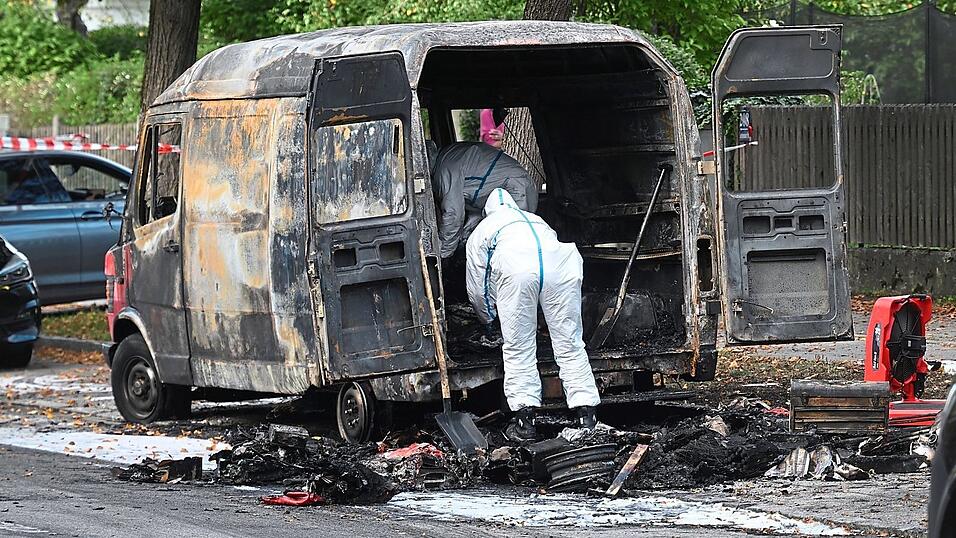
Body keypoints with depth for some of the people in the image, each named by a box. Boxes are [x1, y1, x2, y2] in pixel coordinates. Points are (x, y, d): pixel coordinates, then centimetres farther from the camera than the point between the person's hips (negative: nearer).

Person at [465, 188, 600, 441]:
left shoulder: (481, 232, 35)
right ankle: (586, 416, 6)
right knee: (570, 345, 9)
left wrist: (490, 318, 56)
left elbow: (477, 289, 37)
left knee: (518, 349, 8)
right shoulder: (538, 220, 44)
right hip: (560, 266, 3)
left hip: (515, 270, -3)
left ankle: (525, 420, 5)